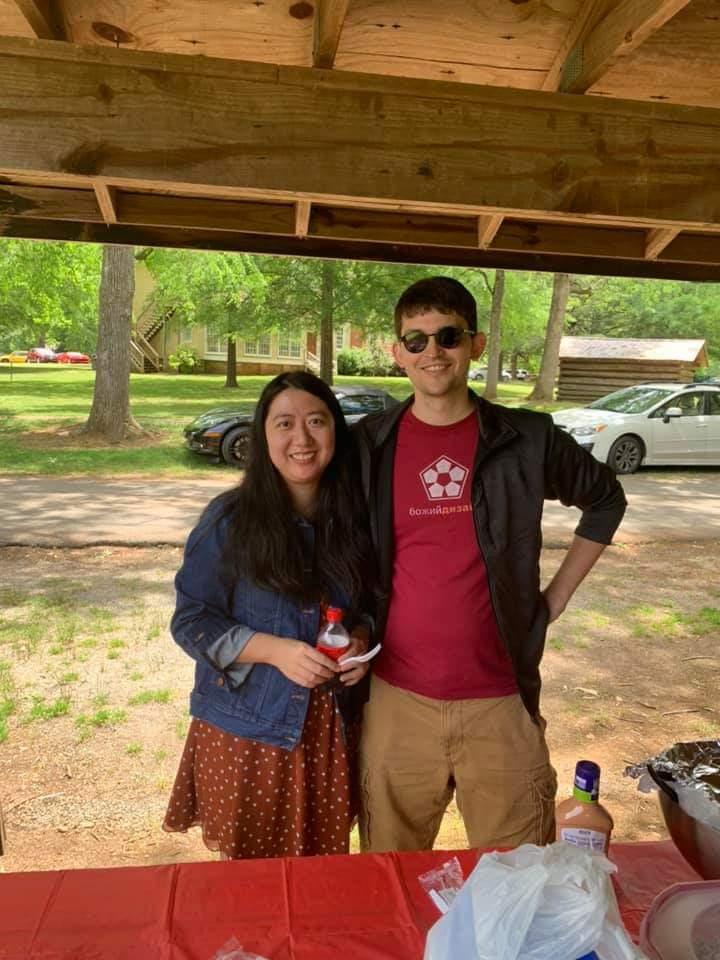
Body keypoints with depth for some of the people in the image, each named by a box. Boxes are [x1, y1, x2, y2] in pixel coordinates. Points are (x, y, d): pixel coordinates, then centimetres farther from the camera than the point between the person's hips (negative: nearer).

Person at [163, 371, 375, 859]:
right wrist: (275, 650, -21)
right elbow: (191, 621, -9)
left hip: (331, 729, 3)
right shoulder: (230, 518, -11)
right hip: (247, 728, -2)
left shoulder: (354, 517, -1)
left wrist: (361, 639, -11)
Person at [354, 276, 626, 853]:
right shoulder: (369, 446, -1)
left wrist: (557, 596, 7)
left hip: (501, 702, 0)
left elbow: (606, 500, 14)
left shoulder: (526, 440, -2)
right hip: (396, 701, 1)